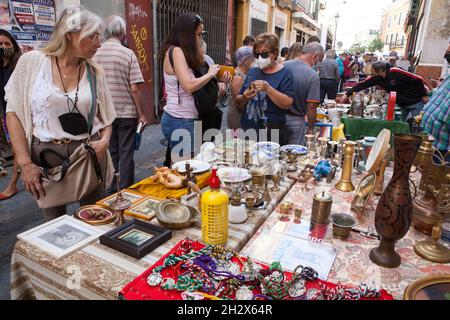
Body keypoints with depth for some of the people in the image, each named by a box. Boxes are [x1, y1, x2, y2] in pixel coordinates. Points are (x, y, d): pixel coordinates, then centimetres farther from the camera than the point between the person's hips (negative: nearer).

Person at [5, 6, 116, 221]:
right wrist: (25, 162, -9)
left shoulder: (95, 73, 2)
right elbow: (14, 113, -2)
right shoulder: (31, 62, -4)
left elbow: (106, 117, 10)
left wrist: (105, 140, -12)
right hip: (45, 155, -1)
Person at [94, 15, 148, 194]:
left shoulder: (95, 54, 1)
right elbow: (134, 89, -14)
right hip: (126, 113, -4)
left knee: (110, 153, 15)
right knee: (126, 155, 7)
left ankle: (111, 192, 25)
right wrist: (142, 114, -5)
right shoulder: (128, 54, -10)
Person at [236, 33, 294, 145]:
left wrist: (268, 89, -22)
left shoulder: (284, 74, -2)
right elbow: (239, 102, 14)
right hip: (247, 130, 4)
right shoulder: (252, 72, 11)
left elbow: (287, 104, -14)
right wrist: (244, 98, -8)